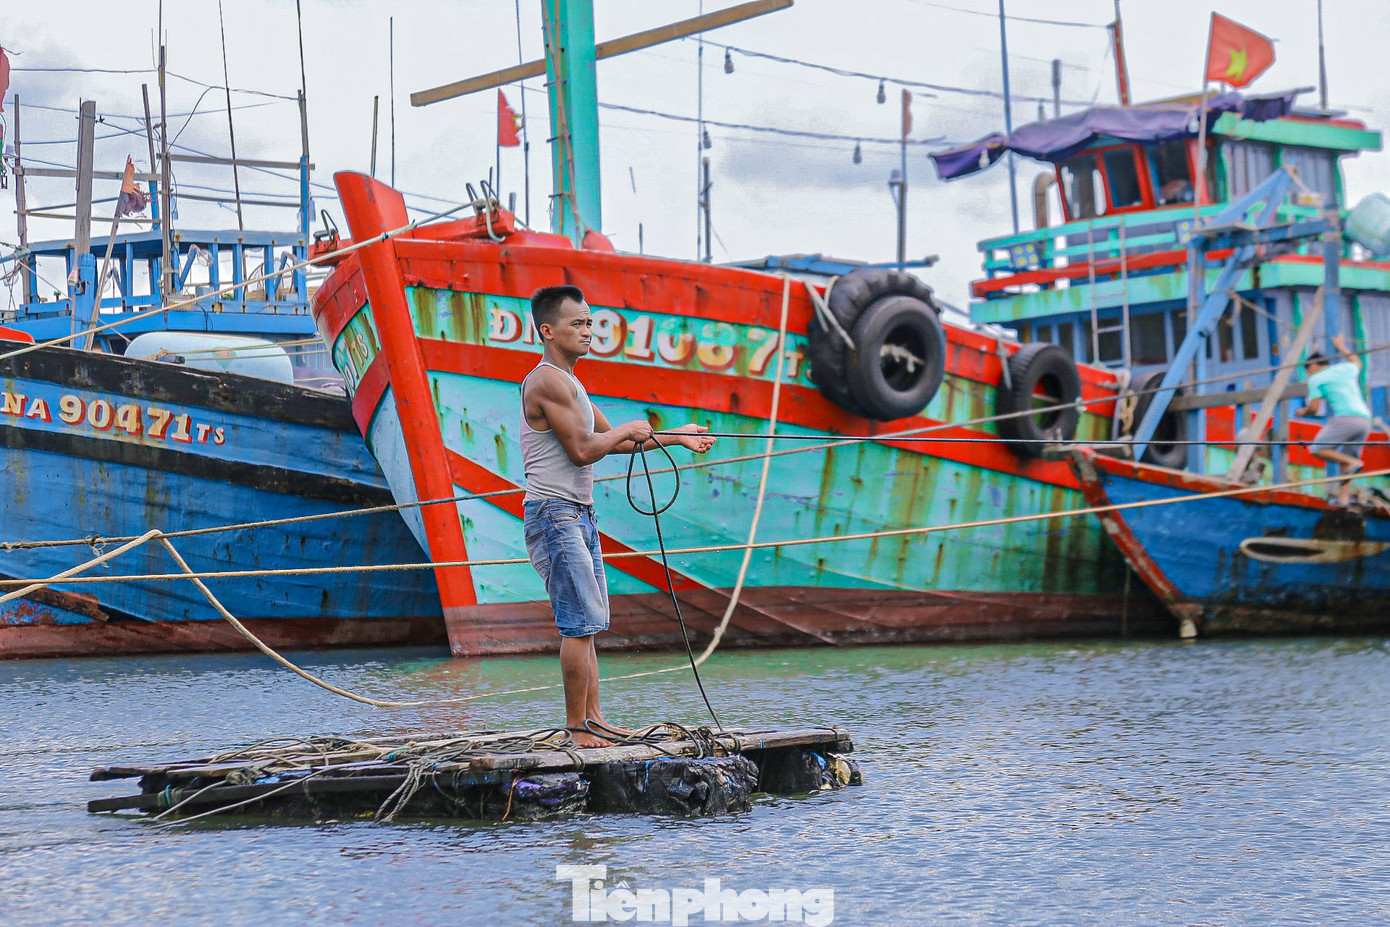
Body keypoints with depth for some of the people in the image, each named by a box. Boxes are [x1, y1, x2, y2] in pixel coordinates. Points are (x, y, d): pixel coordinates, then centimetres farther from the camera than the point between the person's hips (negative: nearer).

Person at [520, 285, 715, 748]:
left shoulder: (569, 383, 19)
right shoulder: (546, 381, -14)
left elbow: (611, 442, 26)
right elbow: (582, 449, -19)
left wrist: (675, 436, 23)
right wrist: (629, 430, -4)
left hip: (580, 515, 10)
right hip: (555, 514, -10)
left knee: (586, 623, 10)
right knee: (581, 623, -11)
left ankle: (593, 719, 13)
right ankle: (576, 726, -7)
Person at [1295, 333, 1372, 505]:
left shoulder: (1316, 379, 7)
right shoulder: (1346, 369, 23)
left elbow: (1314, 408, -1)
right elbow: (1356, 363, 49)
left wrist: (1302, 412, 20)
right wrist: (1341, 347, 62)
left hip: (1345, 418, -7)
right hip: (1365, 420, 7)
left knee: (1317, 449, 1)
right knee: (1347, 456, 16)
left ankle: (1353, 463, -17)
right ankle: (1344, 496, 4)